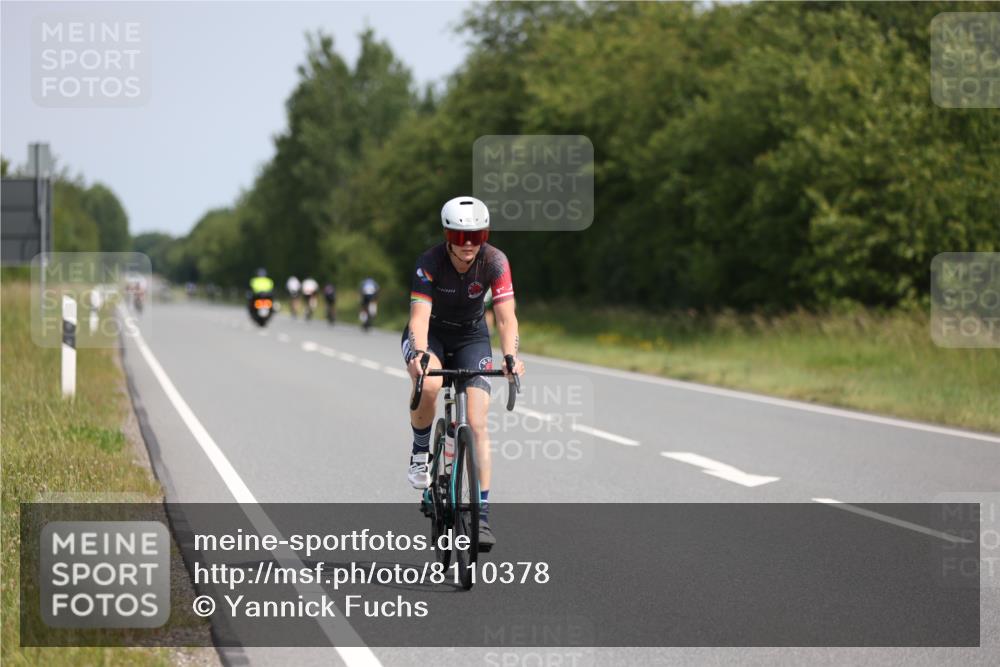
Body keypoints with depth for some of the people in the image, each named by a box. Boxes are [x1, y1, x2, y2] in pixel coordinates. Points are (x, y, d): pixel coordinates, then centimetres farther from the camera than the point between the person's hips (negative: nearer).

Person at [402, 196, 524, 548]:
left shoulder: (495, 262, -23)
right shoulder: (430, 262, -26)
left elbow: (506, 316, -29)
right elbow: (420, 314, -35)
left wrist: (511, 357, -47)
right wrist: (420, 354, -54)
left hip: (472, 337, 1)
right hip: (430, 334, -1)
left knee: (477, 425, -13)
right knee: (428, 386, -36)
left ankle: (482, 515, -10)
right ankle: (420, 452, -7)